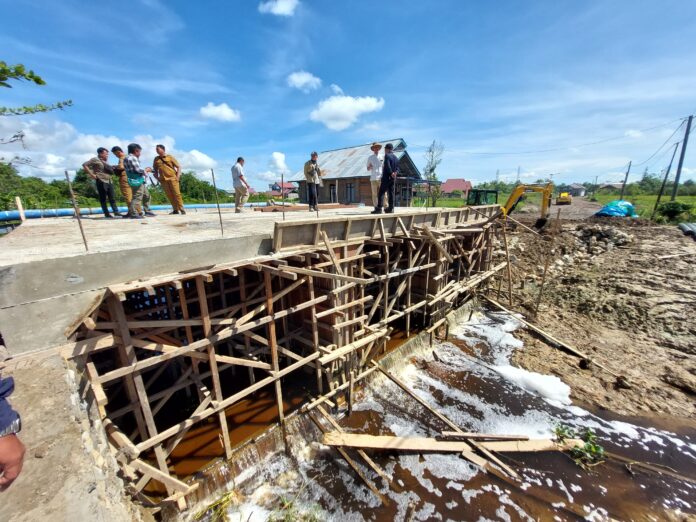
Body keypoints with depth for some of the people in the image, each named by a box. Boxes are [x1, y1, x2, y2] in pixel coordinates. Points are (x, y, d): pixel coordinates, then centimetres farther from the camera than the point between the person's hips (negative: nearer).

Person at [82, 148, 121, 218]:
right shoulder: (95, 160, -1)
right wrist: (91, 174, -11)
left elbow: (111, 171, 28)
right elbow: (84, 165, -8)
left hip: (109, 181, 7)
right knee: (103, 199, -2)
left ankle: (116, 212, 5)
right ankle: (107, 214, -1)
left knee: (112, 198, 4)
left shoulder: (105, 162, 20)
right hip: (101, 182, -7)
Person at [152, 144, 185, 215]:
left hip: (172, 178, -4)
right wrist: (157, 178, 10)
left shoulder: (170, 157, 3)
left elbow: (178, 167, 2)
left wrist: (178, 176, -7)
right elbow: (155, 170, 21)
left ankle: (181, 209, -3)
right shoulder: (156, 159, 14)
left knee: (177, 194, -8)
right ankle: (175, 210, 5)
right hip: (163, 180, 4)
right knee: (169, 195, 1)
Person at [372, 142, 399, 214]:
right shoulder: (395, 157, 15)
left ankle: (379, 209, -11)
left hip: (386, 178, -8)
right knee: (391, 193, 8)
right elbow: (397, 168, 12)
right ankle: (391, 208, 8)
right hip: (393, 178, 8)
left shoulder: (387, 156, -9)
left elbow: (387, 166, -20)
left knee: (381, 193, -6)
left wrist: (391, 173, -12)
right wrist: (395, 173, -5)